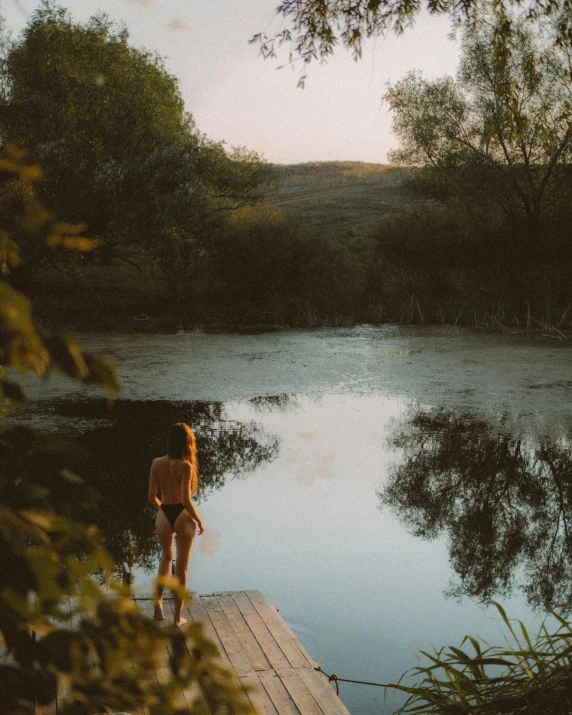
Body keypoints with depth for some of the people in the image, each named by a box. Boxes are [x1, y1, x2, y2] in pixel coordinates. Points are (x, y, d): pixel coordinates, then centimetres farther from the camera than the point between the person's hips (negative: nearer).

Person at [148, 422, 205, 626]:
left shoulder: (157, 463, -5)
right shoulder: (185, 466, -18)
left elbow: (152, 496, 1)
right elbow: (186, 501, -20)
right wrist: (199, 520, -5)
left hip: (164, 516, 4)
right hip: (183, 517, -4)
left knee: (167, 557, 31)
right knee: (181, 569, 10)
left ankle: (158, 600, 22)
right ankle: (178, 617, 17)